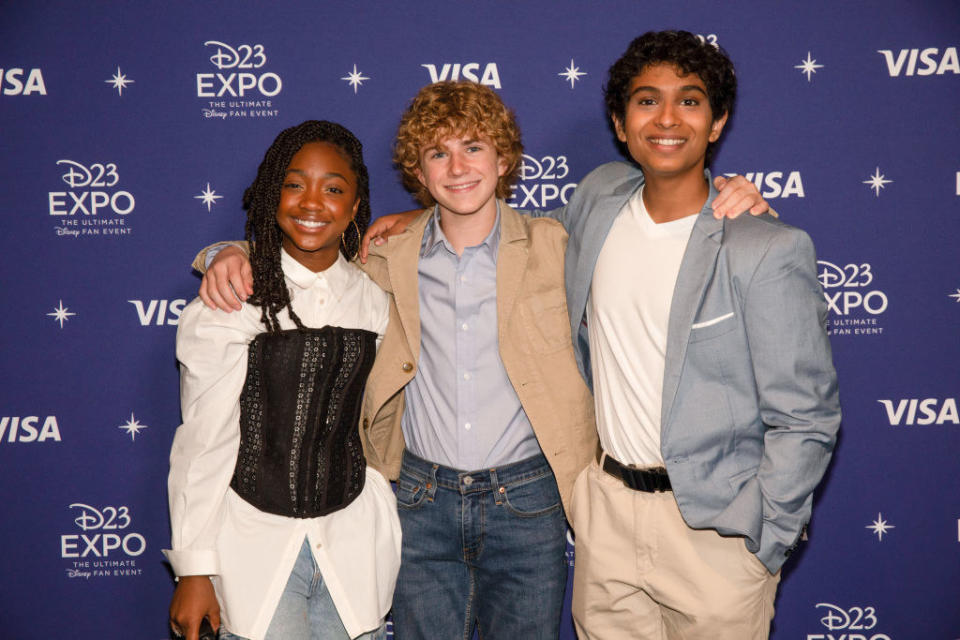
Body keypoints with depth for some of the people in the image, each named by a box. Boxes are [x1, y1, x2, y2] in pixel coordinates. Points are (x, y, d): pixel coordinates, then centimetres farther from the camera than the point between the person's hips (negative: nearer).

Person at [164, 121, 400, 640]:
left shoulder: (375, 300, 1)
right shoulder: (229, 300, -9)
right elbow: (202, 442, -8)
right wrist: (195, 570, -8)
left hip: (354, 546, 3)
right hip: (255, 545, -3)